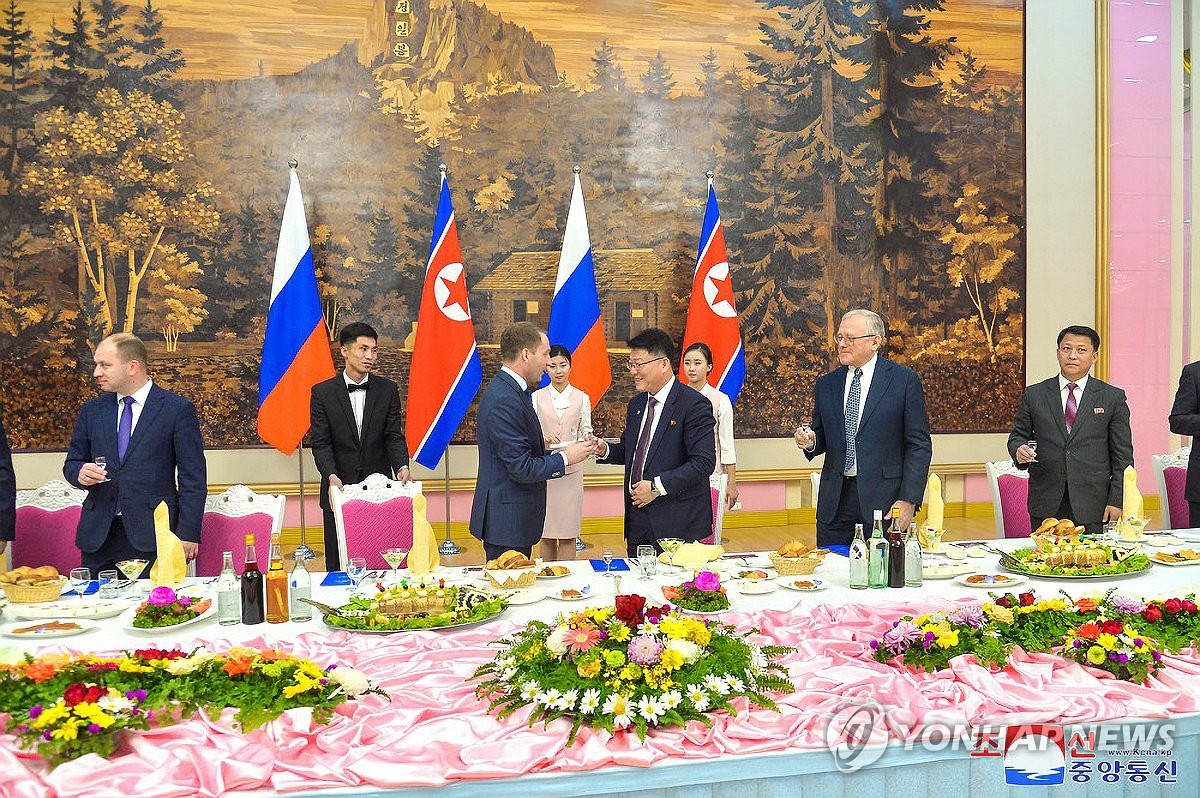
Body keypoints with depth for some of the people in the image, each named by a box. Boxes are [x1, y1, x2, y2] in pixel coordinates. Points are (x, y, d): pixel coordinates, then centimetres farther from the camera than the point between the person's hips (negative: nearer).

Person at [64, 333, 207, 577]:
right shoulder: (91, 410, 13)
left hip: (152, 536, -4)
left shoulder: (178, 409, -2)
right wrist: (80, 473, -4)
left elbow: (193, 479, -3)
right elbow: (72, 463, 22)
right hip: (98, 536, 4)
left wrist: (187, 534, -8)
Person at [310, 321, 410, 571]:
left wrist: (401, 467, -17)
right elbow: (320, 443, -4)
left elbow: (394, 436, 1)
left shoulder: (387, 389, 5)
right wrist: (332, 476, -21)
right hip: (339, 487, -1)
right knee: (338, 565, 6)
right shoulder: (322, 392, 0)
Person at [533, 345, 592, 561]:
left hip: (571, 470, 0)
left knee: (568, 533, 0)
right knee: (546, 532, 4)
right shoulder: (537, 397, 4)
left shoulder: (581, 398, 6)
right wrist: (544, 439, -16)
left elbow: (586, 432, 8)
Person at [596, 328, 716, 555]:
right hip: (637, 519, 7)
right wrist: (604, 450, 0)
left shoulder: (694, 405, -12)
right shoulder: (636, 404, 13)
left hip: (678, 522, -7)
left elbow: (704, 461, -19)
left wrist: (658, 487, -21)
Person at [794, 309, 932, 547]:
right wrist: (810, 442, -7)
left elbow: (919, 445, -4)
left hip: (883, 498, -3)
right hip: (835, 500, 4)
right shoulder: (826, 385, 11)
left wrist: (908, 500, -11)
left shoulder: (904, 380, -1)